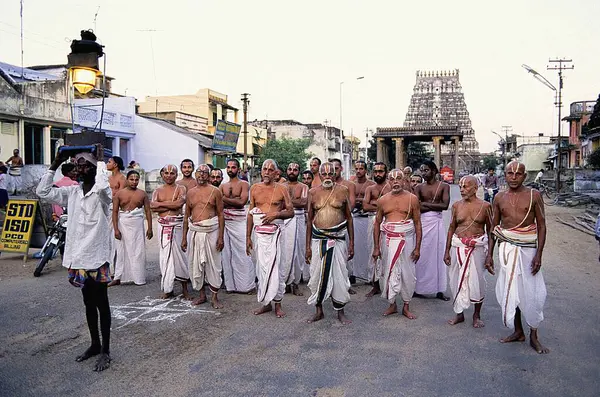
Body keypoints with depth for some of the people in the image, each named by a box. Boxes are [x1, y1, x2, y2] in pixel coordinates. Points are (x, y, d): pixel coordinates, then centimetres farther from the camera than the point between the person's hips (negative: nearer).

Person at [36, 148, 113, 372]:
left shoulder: (102, 193, -11)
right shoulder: (72, 192, 7)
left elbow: (103, 186, -34)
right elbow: (42, 192, 7)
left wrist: (100, 160, -21)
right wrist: (55, 165, 2)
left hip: (97, 255, -6)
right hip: (78, 255, 6)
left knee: (101, 304, 4)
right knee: (88, 303, 17)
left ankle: (105, 350, 15)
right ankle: (95, 344, 31)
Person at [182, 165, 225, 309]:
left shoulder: (215, 191, -1)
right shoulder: (190, 192, 10)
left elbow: (220, 214, -2)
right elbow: (186, 216, 13)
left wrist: (221, 236, -8)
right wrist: (184, 237, 9)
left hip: (211, 232, -4)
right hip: (194, 232, 4)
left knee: (213, 265, 1)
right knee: (195, 264, 9)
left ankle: (214, 298, 10)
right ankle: (201, 295, 23)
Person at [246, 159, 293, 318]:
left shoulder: (281, 189, 3)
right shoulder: (255, 188, 10)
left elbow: (291, 211, 6)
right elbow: (250, 213, 11)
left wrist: (276, 214, -13)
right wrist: (248, 237, 7)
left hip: (275, 231, -2)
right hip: (259, 231, 3)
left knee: (274, 267, -4)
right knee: (261, 267, 5)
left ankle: (278, 304, 7)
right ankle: (265, 303, 16)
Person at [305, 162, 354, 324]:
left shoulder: (343, 190, 2)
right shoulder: (313, 192, 5)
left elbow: (349, 218, 5)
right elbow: (309, 220, 8)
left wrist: (351, 242, 1)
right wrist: (308, 246, 4)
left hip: (338, 238, -1)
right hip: (318, 238, 1)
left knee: (339, 275, 2)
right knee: (317, 274, 5)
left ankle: (340, 312, 16)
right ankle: (319, 311, 20)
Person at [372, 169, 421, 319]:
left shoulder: (412, 199, 1)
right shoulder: (383, 200, 6)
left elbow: (417, 223, 2)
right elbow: (377, 223, 9)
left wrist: (417, 247, -3)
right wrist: (376, 247, 5)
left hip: (407, 239, -1)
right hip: (388, 239, 2)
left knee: (407, 273, 3)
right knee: (388, 272, 4)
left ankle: (406, 307, 19)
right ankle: (392, 304, 20)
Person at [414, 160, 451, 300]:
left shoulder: (444, 186, 2)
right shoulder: (419, 187, 4)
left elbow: (445, 205, -10)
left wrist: (426, 204, -8)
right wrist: (436, 206, -10)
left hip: (437, 223, 0)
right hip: (422, 222, 0)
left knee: (438, 254, 5)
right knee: (421, 255, 2)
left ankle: (439, 290, 13)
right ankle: (418, 288, 11)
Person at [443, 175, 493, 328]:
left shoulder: (485, 206, -2)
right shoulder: (456, 206, 5)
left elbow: (490, 230, 3)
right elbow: (451, 228, 10)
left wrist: (490, 253, -1)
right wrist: (447, 251, 7)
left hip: (478, 246, -2)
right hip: (458, 246, 3)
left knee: (477, 281, 3)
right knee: (457, 280, 7)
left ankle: (477, 315, 21)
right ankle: (459, 313, 23)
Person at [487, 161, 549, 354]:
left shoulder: (534, 195, -3)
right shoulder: (500, 198, 5)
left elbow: (541, 225, -2)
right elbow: (494, 227, 11)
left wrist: (538, 254, -9)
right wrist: (490, 254, 8)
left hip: (527, 249, -3)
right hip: (506, 249, 3)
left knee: (531, 292, 0)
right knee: (510, 291, 8)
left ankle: (533, 336, 16)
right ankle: (518, 332, 24)